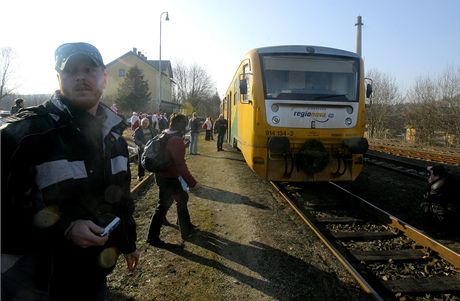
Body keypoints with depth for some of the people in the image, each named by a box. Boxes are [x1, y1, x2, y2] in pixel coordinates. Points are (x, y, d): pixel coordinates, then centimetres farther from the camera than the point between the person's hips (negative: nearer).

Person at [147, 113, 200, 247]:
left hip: (164, 174, 10)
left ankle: (187, 229, 37)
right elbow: (181, 165, -27)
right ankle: (153, 237, 17)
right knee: (164, 205, 4)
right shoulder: (176, 140, -24)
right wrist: (192, 182, -22)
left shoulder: (166, 135, 4)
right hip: (168, 178, -10)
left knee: (182, 198, 22)